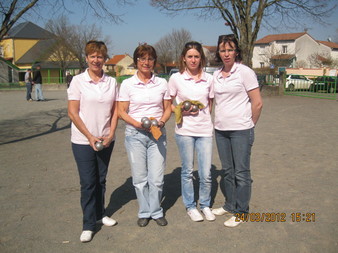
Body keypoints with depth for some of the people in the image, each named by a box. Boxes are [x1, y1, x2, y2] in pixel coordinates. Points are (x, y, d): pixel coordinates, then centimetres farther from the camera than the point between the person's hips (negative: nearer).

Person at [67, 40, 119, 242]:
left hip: (106, 140, 3)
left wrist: (110, 135, -7)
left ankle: (100, 214, 32)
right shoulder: (78, 81, -6)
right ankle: (88, 224, 14)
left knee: (101, 179, 15)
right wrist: (90, 136, -13)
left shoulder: (111, 82, 3)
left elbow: (115, 111, 5)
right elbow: (73, 112, -8)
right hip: (83, 141, -3)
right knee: (88, 182, 1)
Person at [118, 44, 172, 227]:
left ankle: (156, 211, 22)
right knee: (140, 178, 7)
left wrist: (161, 121, -9)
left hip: (158, 134, 1)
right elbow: (121, 112, 0)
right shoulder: (127, 84, 0)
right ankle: (144, 212, 25)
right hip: (135, 135, -1)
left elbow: (167, 108, 11)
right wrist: (136, 123, -16)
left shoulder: (162, 83, 5)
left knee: (157, 178, 2)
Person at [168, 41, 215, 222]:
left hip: (205, 130, 2)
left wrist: (203, 114, -2)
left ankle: (205, 205, 28)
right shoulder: (176, 78, -2)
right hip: (185, 130, -1)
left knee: (206, 174, 5)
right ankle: (190, 206, 29)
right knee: (187, 171, 10)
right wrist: (181, 111, -12)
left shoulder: (208, 78, 4)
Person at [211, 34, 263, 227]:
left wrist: (249, 125, -1)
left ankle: (241, 212, 15)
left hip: (241, 130, -6)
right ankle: (230, 205, 31)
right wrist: (219, 120, 13)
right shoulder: (216, 75, 9)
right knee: (228, 170, 16)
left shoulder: (245, 72, -8)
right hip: (221, 130, 6)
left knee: (241, 172, 2)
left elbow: (258, 103, -8)